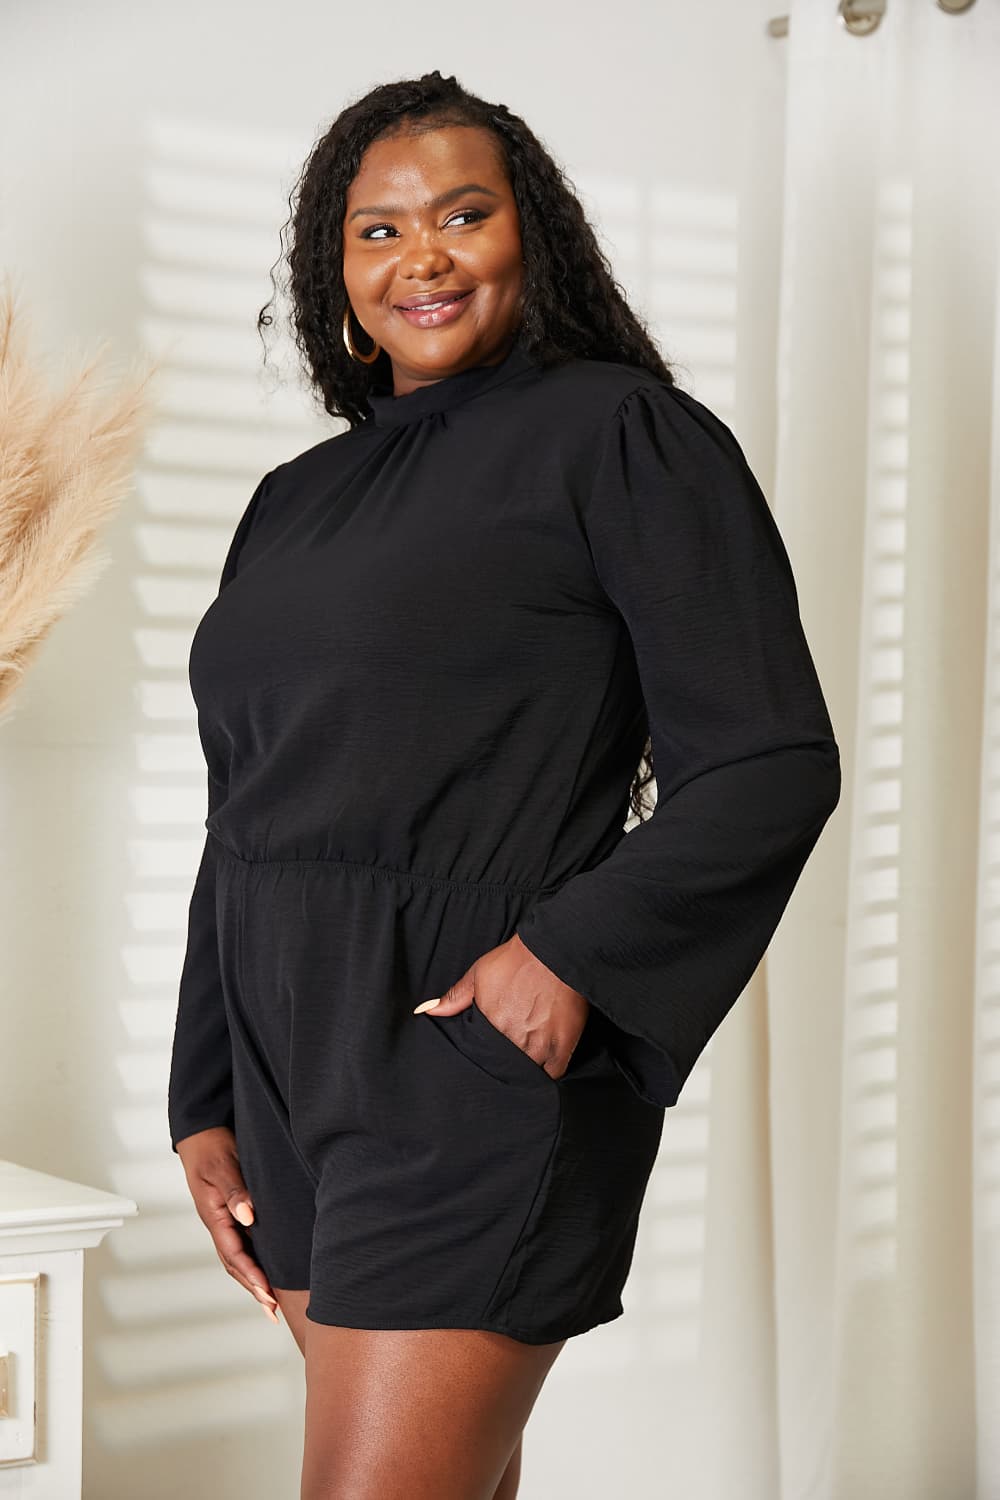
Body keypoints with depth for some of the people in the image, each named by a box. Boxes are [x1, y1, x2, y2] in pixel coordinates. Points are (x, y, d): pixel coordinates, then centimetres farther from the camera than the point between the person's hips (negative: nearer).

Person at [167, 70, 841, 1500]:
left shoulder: (621, 433, -2)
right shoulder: (298, 499, 17)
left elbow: (774, 763, -8)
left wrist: (571, 955, -18)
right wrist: (204, 1102, 14)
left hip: (479, 1061, -6)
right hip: (294, 1083, 7)